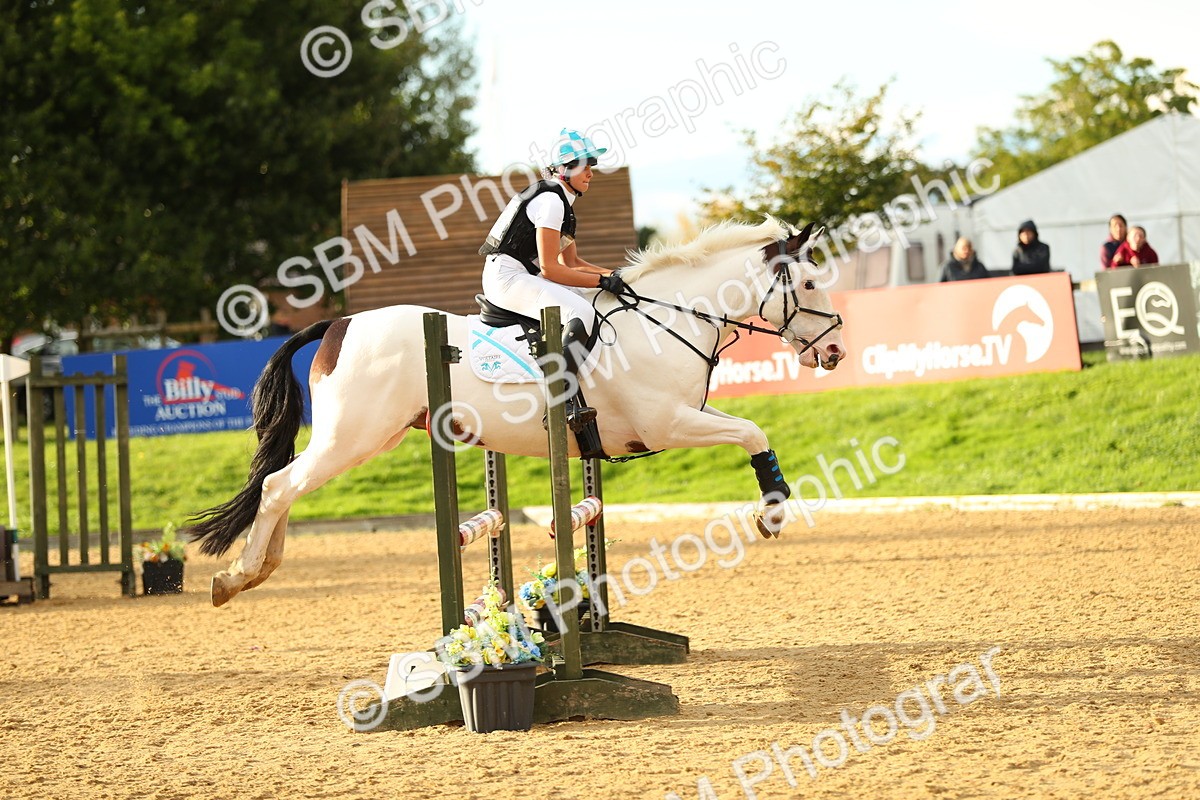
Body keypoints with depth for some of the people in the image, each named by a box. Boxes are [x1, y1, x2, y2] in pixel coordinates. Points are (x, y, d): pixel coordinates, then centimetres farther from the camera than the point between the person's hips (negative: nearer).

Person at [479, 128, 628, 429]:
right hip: (508, 277, -11)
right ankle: (564, 403, -37)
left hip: (524, 277, 11)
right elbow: (550, 269, -19)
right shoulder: (550, 201, -15)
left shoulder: (562, 201, 17)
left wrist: (612, 275, 10)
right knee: (580, 311, -26)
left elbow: (571, 263, 22)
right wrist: (603, 281, -15)